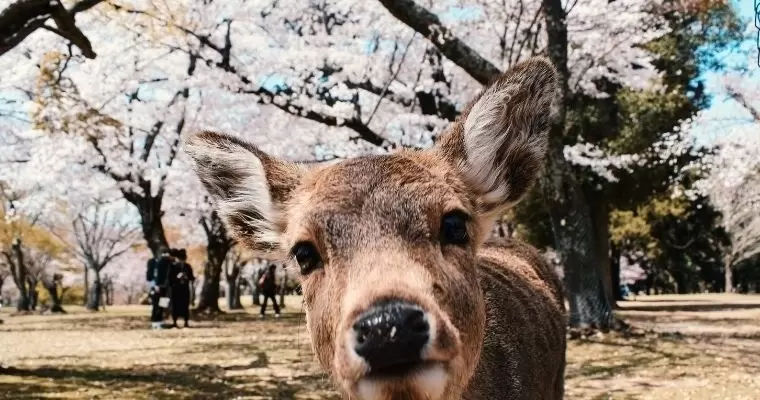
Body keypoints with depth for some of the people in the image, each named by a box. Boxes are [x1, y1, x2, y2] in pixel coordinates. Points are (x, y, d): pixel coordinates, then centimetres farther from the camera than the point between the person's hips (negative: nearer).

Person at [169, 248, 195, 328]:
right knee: (175, 305, -2)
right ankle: (174, 322, 7)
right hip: (176, 289, -3)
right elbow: (170, 278, -5)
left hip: (185, 289, 3)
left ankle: (186, 322, 9)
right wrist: (177, 277, -20)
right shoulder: (173, 266, -2)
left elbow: (191, 277, 9)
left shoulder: (187, 266, 8)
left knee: (185, 305, 3)